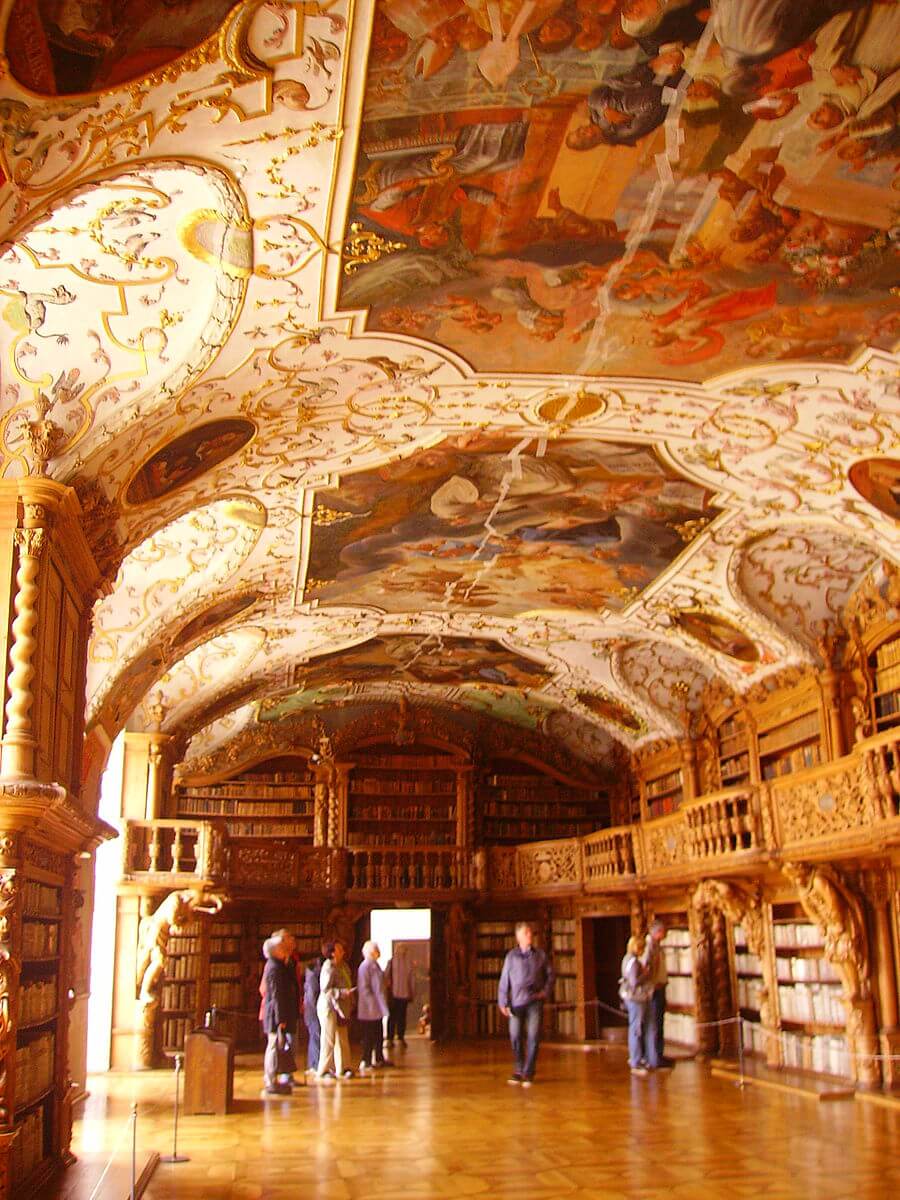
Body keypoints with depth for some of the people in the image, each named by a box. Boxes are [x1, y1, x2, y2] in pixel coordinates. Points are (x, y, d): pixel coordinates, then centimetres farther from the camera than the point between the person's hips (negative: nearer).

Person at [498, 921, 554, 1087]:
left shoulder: (540, 955, 7)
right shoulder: (511, 956, 4)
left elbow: (550, 974, 15)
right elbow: (504, 980, 5)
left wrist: (546, 991, 0)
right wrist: (503, 1002, 1)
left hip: (535, 1002, 0)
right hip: (516, 1002, 0)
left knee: (533, 1037, -6)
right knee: (516, 1037, 4)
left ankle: (528, 1073, 2)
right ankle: (519, 1070, 22)